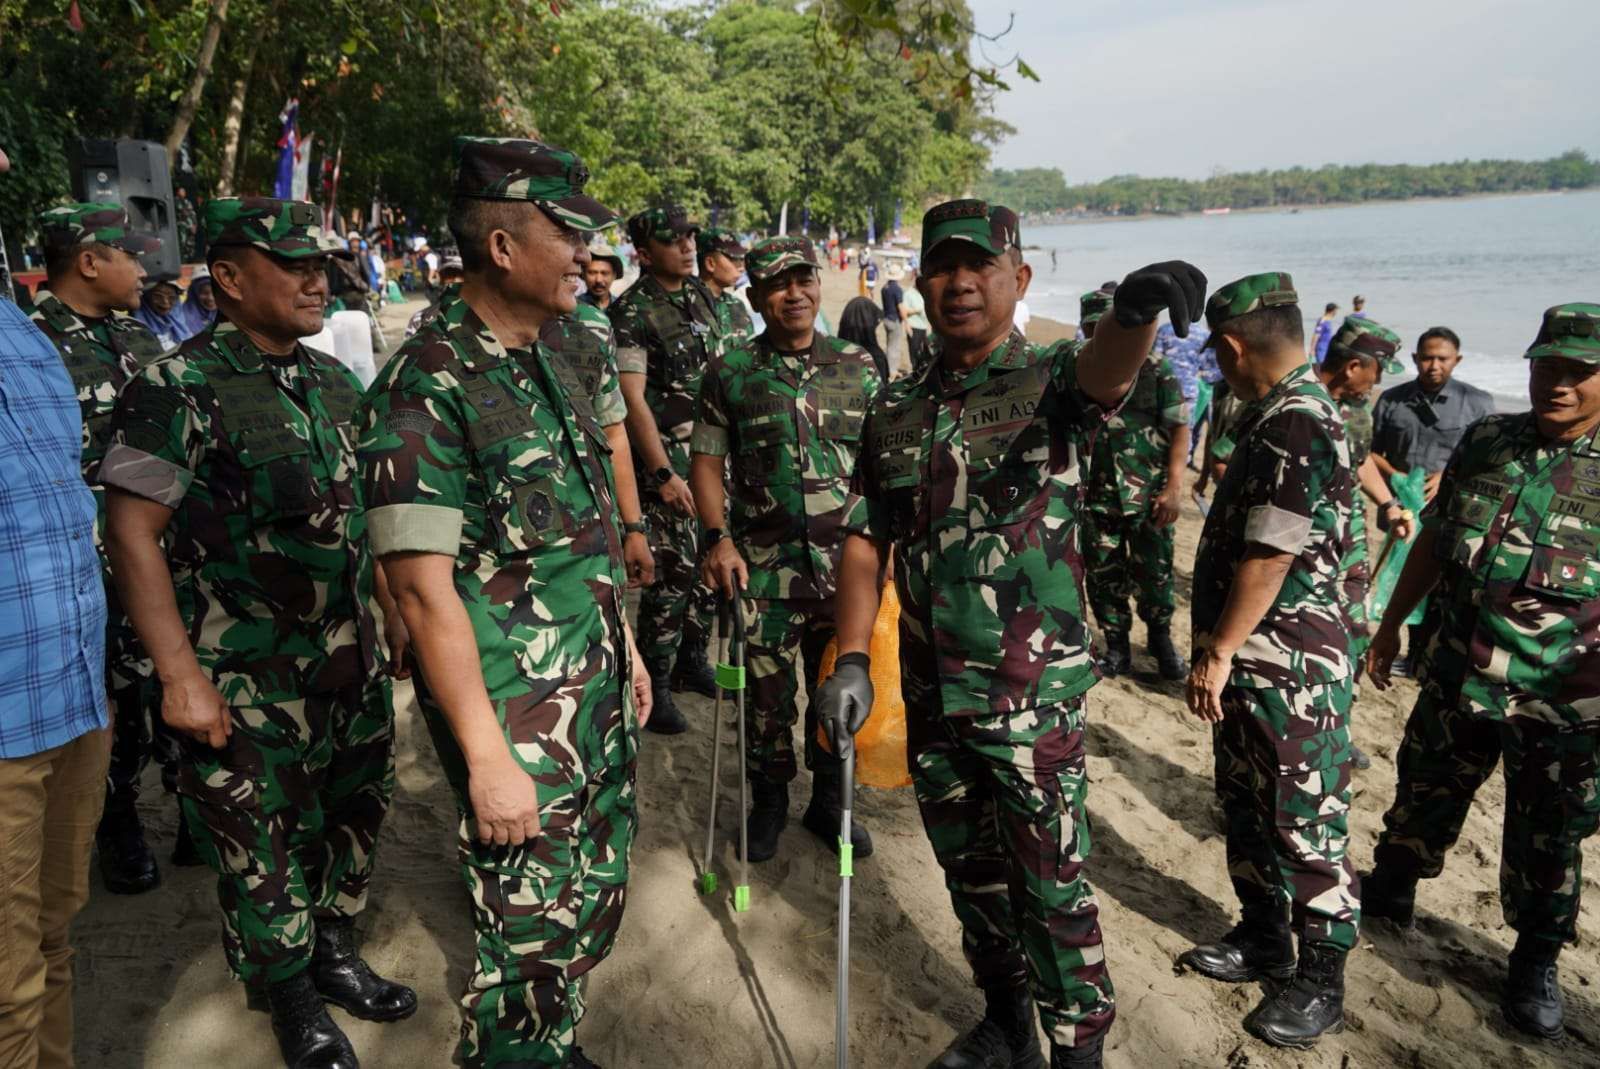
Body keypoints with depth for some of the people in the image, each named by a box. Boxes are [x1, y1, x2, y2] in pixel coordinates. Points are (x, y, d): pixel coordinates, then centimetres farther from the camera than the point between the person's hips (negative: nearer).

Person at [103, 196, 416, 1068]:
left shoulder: (332, 381, 8)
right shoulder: (178, 389, -13)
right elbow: (131, 528, -15)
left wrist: (392, 610, 15)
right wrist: (180, 674, -19)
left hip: (351, 662, 6)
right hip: (247, 682, -6)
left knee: (355, 816, 17)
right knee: (264, 845, 8)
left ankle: (335, 954, 40)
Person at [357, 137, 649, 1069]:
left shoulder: (545, 364, 9)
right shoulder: (428, 386, -18)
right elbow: (424, 587, -21)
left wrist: (626, 649, 18)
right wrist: (487, 755, -21)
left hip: (600, 694, 8)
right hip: (517, 717, -8)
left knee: (597, 902, 20)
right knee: (533, 932, 7)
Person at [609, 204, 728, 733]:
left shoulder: (702, 294, 10)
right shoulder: (632, 312, -12)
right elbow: (633, 399, -16)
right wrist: (663, 473, -19)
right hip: (665, 451, -7)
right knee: (673, 570, -6)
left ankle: (692, 660, 30)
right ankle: (654, 687, 7)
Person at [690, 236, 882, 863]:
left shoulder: (858, 368, 5)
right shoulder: (730, 371, 1)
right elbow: (707, 461, 2)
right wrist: (719, 537, -9)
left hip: (846, 564, 2)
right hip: (763, 567, -1)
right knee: (767, 693, 8)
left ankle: (829, 804, 34)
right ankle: (769, 804, 32)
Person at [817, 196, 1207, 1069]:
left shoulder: (1048, 381, -6)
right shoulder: (896, 409, 7)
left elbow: (1105, 374, -31)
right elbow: (866, 538, 8)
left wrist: (1135, 309, -54)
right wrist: (851, 658, -2)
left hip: (1034, 688, -5)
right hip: (929, 689, 5)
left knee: (1051, 883, 4)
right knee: (969, 869, 20)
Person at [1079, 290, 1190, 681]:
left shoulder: (1155, 369, -4)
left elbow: (1179, 429, -4)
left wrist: (1173, 488, -10)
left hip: (1148, 497, -2)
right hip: (1096, 498, 2)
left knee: (1155, 574, 7)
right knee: (1103, 577, 9)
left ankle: (1161, 640, 30)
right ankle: (1116, 648, 25)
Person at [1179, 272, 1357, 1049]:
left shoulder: (1298, 427, -21)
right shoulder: (1280, 416, 11)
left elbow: (1270, 557, -25)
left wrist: (1218, 652, -19)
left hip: (1290, 671, -10)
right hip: (1247, 665, 10)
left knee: (1304, 825, 4)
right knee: (1245, 807, 20)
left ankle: (1321, 981, 20)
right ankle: (1262, 940, 36)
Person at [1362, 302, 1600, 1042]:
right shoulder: (1485, 441, 0)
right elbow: (1435, 540, 9)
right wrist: (1391, 624, 13)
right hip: (1456, 675, 3)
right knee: (1423, 796, 19)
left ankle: (1536, 960, 34)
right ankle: (1389, 891, 42)